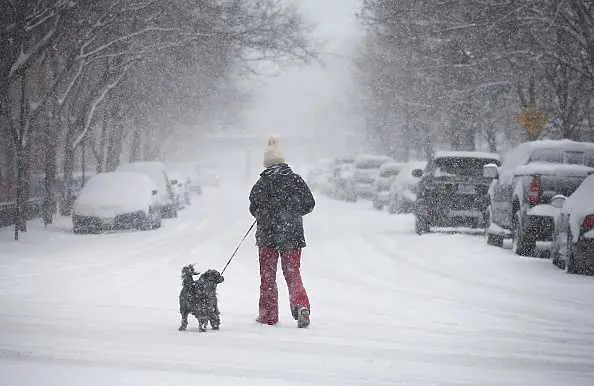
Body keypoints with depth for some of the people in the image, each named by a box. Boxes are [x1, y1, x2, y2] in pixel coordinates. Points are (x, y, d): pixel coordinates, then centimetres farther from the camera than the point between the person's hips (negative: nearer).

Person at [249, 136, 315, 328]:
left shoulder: (262, 182, -9)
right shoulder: (296, 179, 0)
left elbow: (254, 208, -6)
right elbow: (309, 204, 5)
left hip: (268, 235, -2)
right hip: (293, 234, 2)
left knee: (267, 275, 10)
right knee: (293, 273, 8)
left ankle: (268, 314, 13)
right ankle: (301, 306, -14)